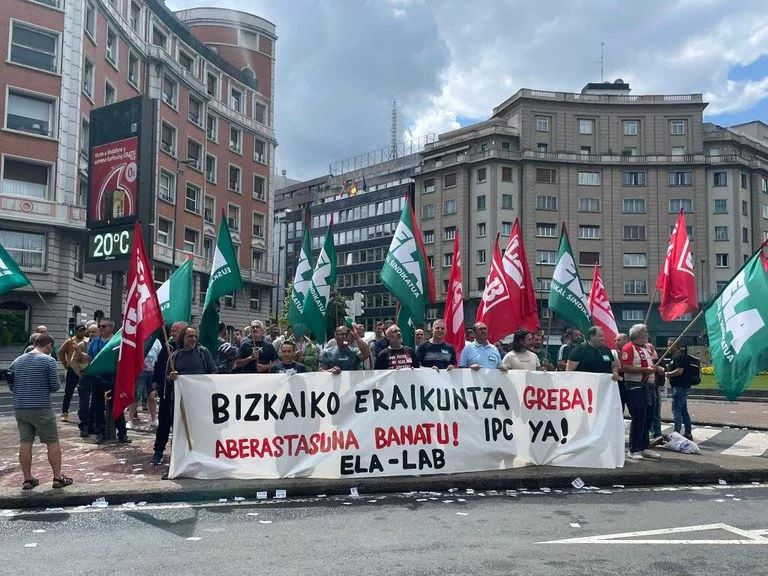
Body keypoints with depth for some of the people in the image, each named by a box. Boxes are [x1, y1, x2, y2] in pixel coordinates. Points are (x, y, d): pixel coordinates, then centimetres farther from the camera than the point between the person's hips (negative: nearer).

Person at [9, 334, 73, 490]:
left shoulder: (16, 362, 9)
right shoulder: (49, 361, -8)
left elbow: (11, 386, 12)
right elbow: (55, 386, -9)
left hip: (20, 408, 5)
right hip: (42, 409, -5)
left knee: (25, 444, 9)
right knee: (53, 443, 4)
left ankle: (28, 479, 14)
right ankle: (58, 478, 8)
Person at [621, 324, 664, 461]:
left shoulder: (645, 348, 20)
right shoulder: (629, 348, -9)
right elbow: (624, 367, -21)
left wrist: (656, 368, 10)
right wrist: (646, 369, -21)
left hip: (647, 386, 9)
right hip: (635, 387, -9)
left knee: (648, 417, 10)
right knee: (638, 418, -9)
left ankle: (643, 448, 19)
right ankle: (633, 451, -2)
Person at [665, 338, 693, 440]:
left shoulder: (679, 356, -14)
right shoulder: (675, 356, 19)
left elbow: (679, 371, -23)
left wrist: (667, 374, -12)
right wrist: (667, 372, 9)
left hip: (680, 387, -11)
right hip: (682, 387, 11)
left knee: (676, 410, -9)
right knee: (683, 411, 13)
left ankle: (677, 433, -9)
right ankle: (688, 434, 18)